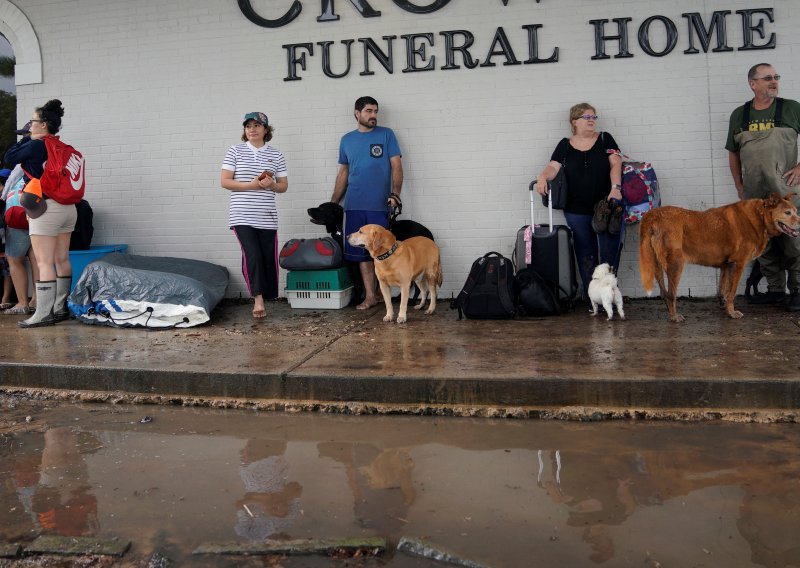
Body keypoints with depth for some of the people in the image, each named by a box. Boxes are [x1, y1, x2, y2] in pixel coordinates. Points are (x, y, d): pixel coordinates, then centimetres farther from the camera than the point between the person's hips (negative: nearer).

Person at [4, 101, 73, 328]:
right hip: (68, 208, 8)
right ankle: (61, 308, 15)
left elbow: (9, 157, 1)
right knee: (62, 260, 9)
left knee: (44, 262, -7)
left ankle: (43, 314, -7)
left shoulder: (36, 145, -9)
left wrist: (29, 138, 7)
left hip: (46, 208, -8)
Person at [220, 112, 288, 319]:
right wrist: (251, 185, -13)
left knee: (269, 258, 2)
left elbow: (284, 185, 11)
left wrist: (271, 185, -11)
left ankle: (265, 298, 16)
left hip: (267, 217, 2)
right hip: (242, 216, -2)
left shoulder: (275, 154, 8)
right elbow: (224, 181, -2)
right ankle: (258, 299, -7)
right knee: (252, 255, -15)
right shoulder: (236, 151, 3)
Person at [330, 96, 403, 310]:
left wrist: (395, 194, -15)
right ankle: (370, 296, 9)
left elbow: (396, 166, -1)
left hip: (379, 204, -3)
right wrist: (333, 204, 15)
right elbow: (343, 173, 18)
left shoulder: (386, 134, 4)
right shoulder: (347, 139, 13)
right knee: (361, 252, 3)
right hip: (354, 206, 3)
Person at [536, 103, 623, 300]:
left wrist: (615, 187, -17)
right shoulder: (565, 145, 8)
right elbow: (553, 167, -2)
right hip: (577, 211, 0)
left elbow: (616, 164, -1)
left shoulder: (605, 139, 8)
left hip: (607, 206, 0)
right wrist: (543, 176, -24)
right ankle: (590, 297, 12)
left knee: (610, 252, -4)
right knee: (586, 254, 5)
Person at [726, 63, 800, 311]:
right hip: (754, 195, 3)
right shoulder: (739, 115, 9)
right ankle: (776, 290, 20)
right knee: (764, 244, 9)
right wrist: (739, 187, 11)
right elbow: (733, 154, 16)